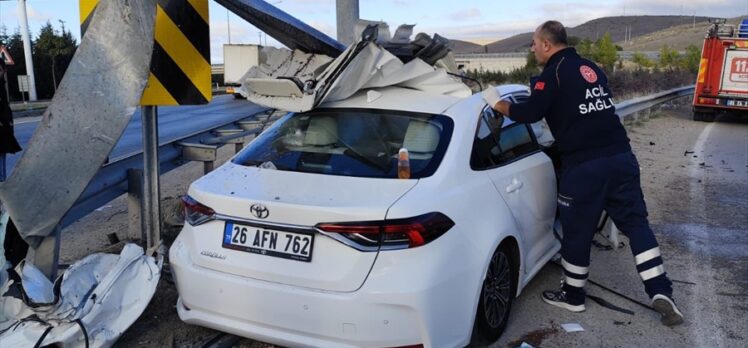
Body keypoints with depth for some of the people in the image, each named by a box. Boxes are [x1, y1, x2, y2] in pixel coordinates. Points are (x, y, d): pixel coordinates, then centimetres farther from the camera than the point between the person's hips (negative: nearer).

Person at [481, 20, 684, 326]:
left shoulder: (553, 73, -5)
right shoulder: (591, 68, 18)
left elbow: (529, 113, -12)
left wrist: (497, 103, 3)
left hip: (584, 165, -7)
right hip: (621, 156, 7)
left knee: (577, 232, 7)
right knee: (636, 223, 11)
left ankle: (572, 296, 22)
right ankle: (661, 293, 5)